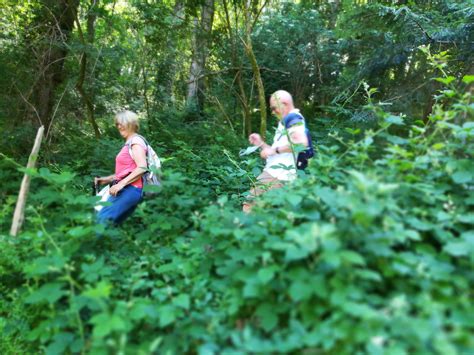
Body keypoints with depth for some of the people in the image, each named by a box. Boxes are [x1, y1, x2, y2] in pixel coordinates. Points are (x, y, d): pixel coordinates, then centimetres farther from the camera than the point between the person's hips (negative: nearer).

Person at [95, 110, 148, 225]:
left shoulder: (136, 141, -5)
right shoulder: (128, 143, 23)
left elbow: (142, 168, -18)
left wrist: (121, 184, -20)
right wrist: (106, 179, 16)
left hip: (130, 189, -10)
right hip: (126, 189, 10)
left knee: (102, 219, -18)